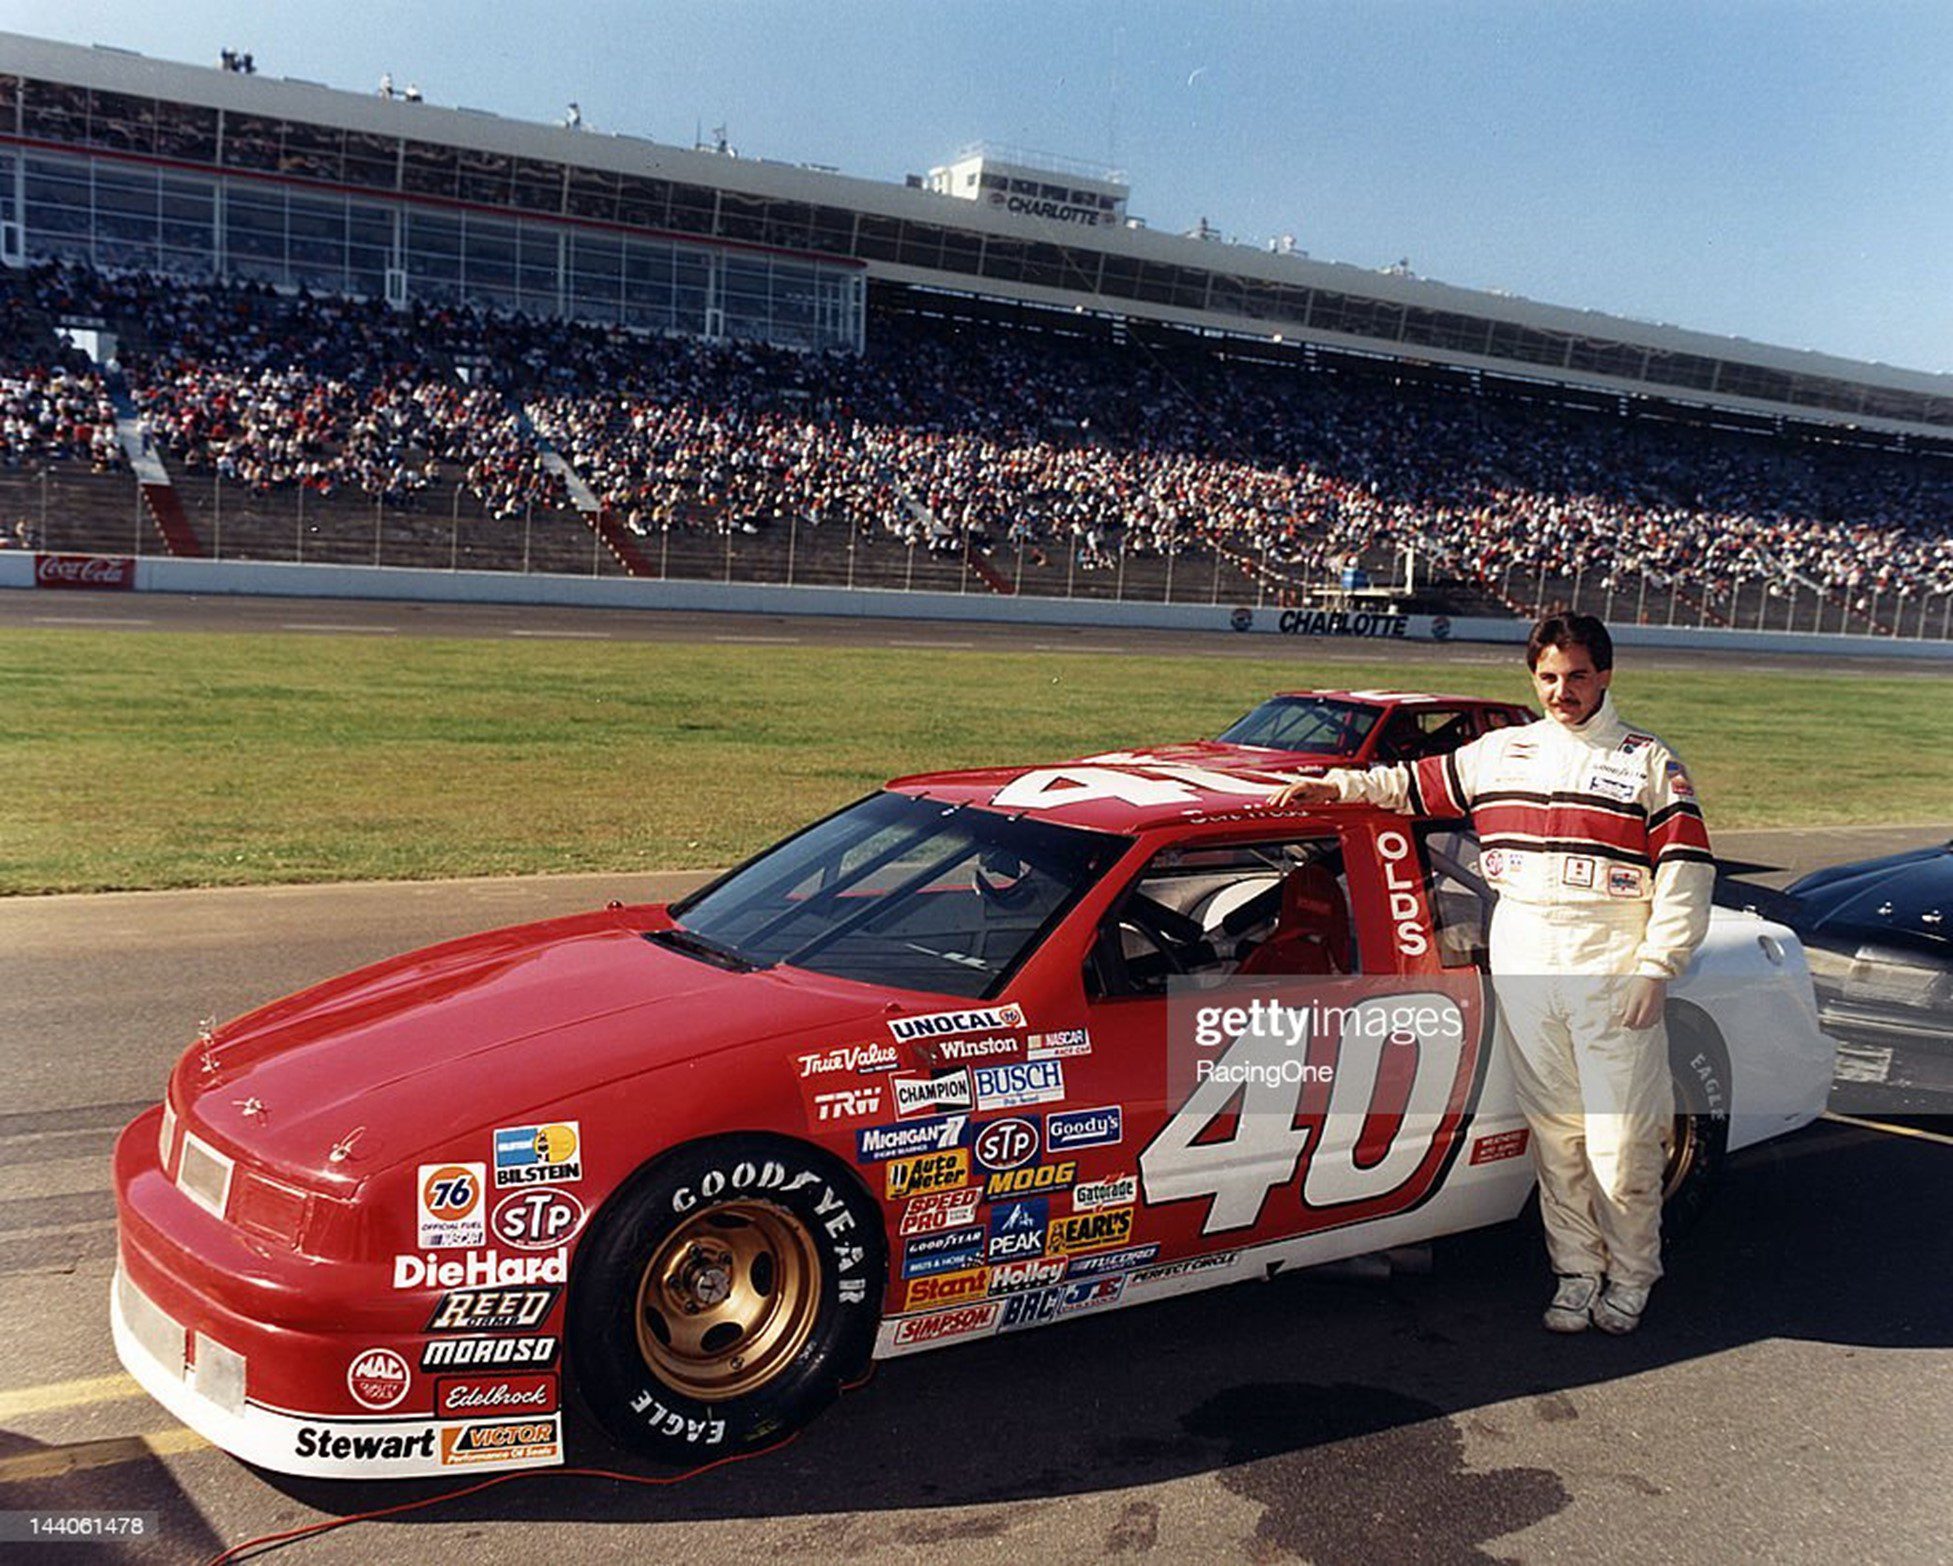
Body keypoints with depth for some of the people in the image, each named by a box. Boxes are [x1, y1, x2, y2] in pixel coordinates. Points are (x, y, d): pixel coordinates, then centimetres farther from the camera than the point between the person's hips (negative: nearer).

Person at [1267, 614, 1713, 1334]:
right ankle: (1576, 1272, 21)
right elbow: (1415, 785, 22)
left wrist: (1657, 967, -9)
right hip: (1522, 967, 4)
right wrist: (1339, 786, 10)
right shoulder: (1500, 753, 13)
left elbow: (1685, 871, -3)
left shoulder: (1649, 763, 1)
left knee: (1623, 1139, -1)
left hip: (1613, 971, -3)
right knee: (1553, 1131, 9)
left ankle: (1629, 1278, 17)